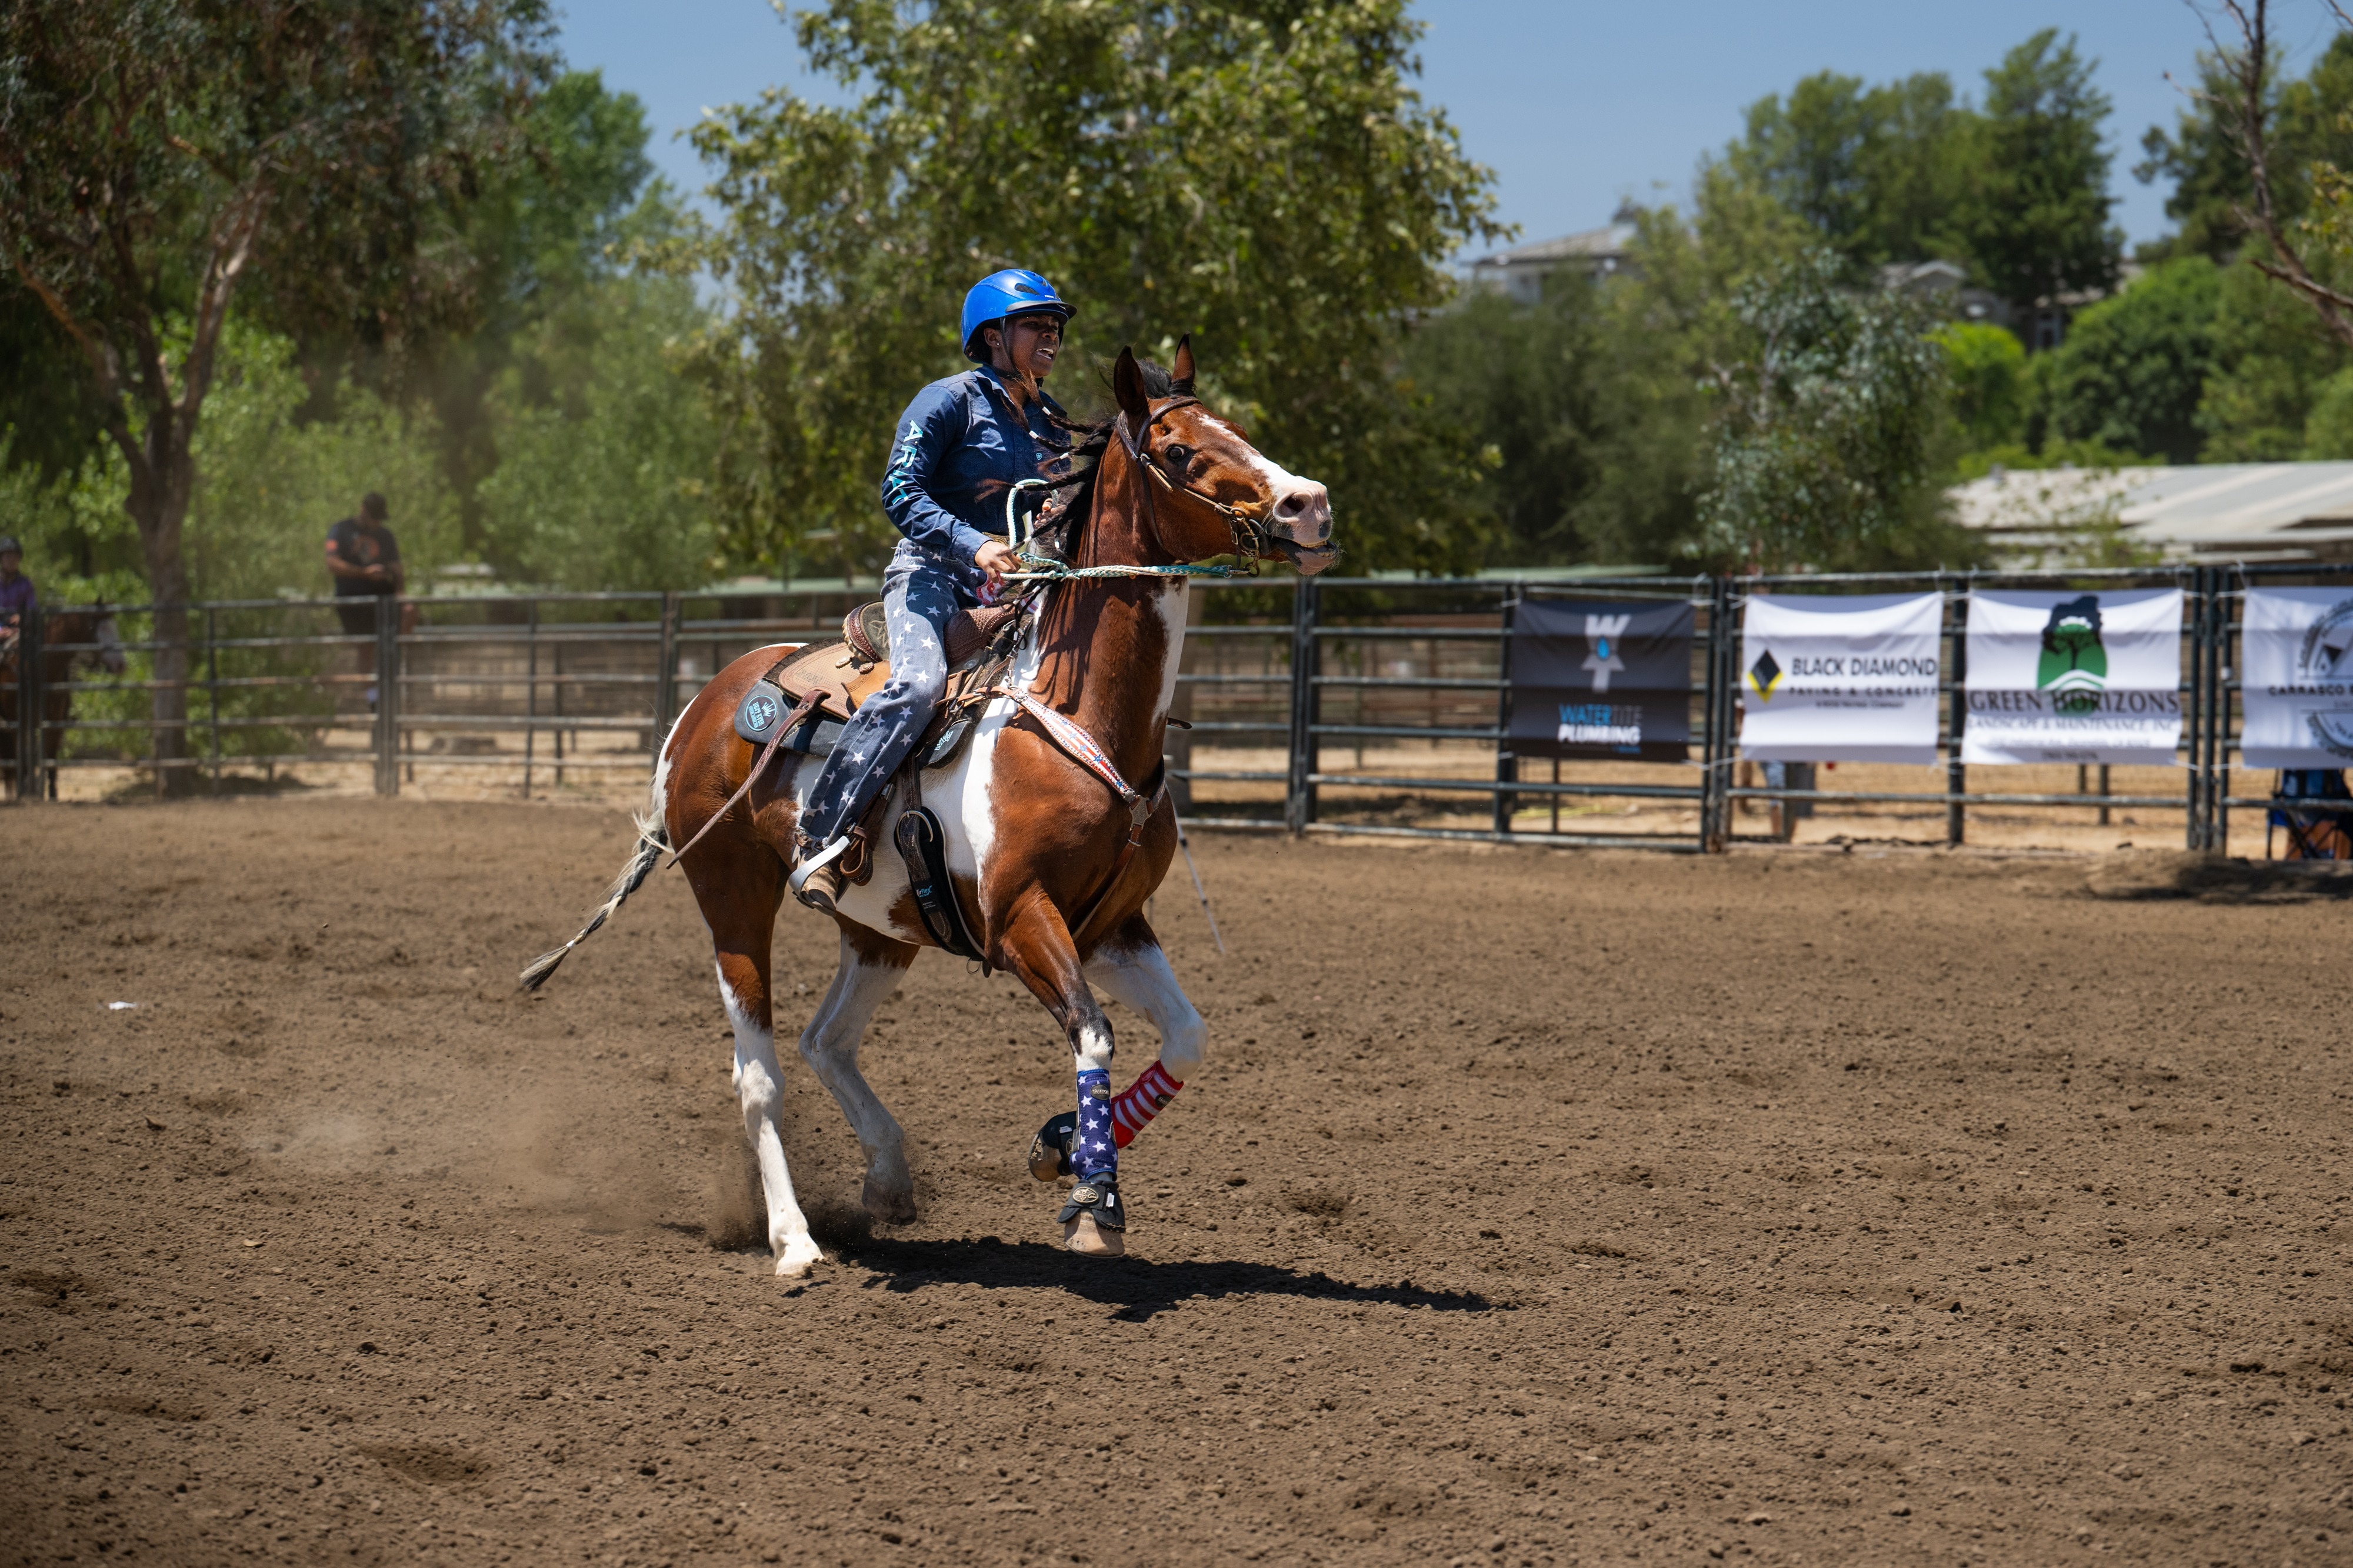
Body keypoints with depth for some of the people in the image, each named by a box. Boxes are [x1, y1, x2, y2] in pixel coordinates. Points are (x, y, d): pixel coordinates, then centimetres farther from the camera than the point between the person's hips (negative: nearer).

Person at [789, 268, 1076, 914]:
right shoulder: (951, 401, -4)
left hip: (1011, 588, 7)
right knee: (918, 683, -32)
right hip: (932, 572, -7)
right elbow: (901, 492, -13)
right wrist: (971, 545, -26)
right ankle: (822, 837, -30)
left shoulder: (1049, 421, 17)